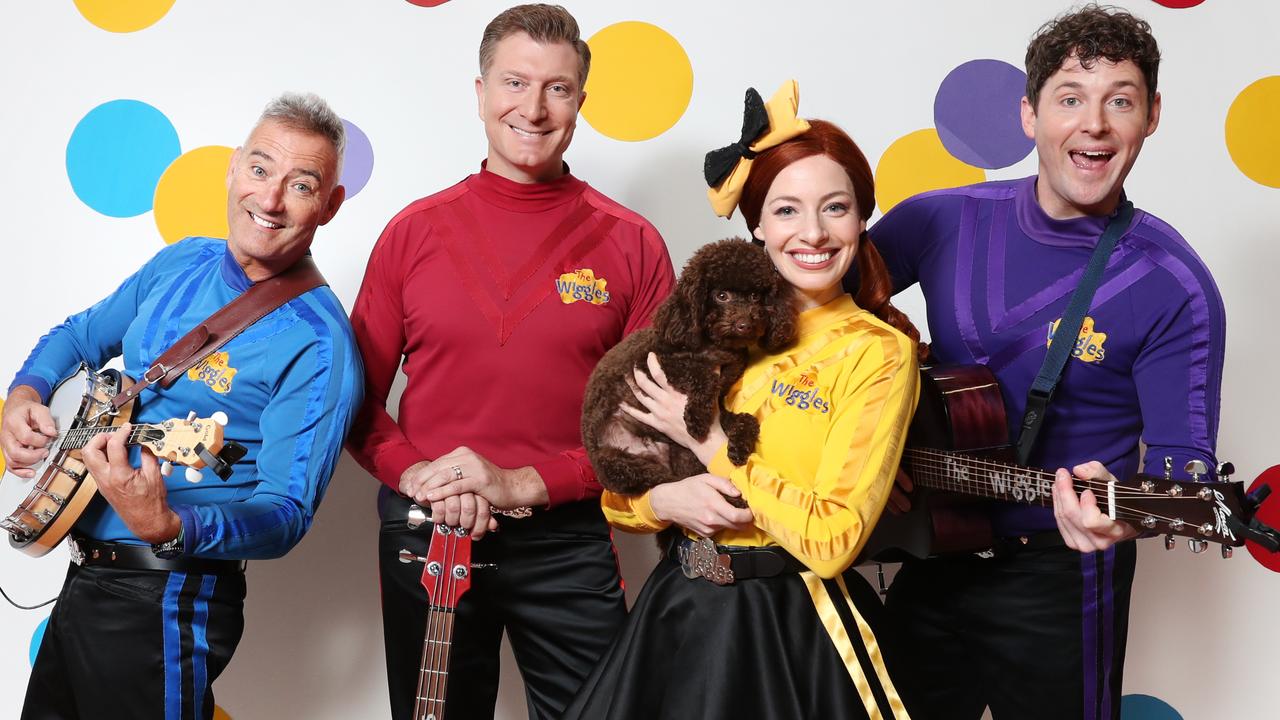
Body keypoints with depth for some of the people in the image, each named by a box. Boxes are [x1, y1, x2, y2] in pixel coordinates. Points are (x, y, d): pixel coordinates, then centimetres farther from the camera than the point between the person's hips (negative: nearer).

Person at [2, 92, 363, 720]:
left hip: (164, 600, -7)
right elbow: (79, 336, 20)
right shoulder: (180, 264, 3)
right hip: (83, 575, 8)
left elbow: (287, 514, -23)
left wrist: (171, 527, -41)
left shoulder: (318, 344, -20)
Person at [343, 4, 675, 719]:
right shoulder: (414, 231, 2)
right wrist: (415, 474, -13)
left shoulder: (632, 244, -3)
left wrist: (526, 484, -14)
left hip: (567, 543, -1)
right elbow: (360, 396, 6)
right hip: (424, 535, 2)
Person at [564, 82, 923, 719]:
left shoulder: (879, 352, -10)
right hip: (679, 615, 5)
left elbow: (834, 540, -19)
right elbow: (616, 495, 7)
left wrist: (709, 442, -14)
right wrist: (666, 501, -15)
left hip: (791, 630, -4)